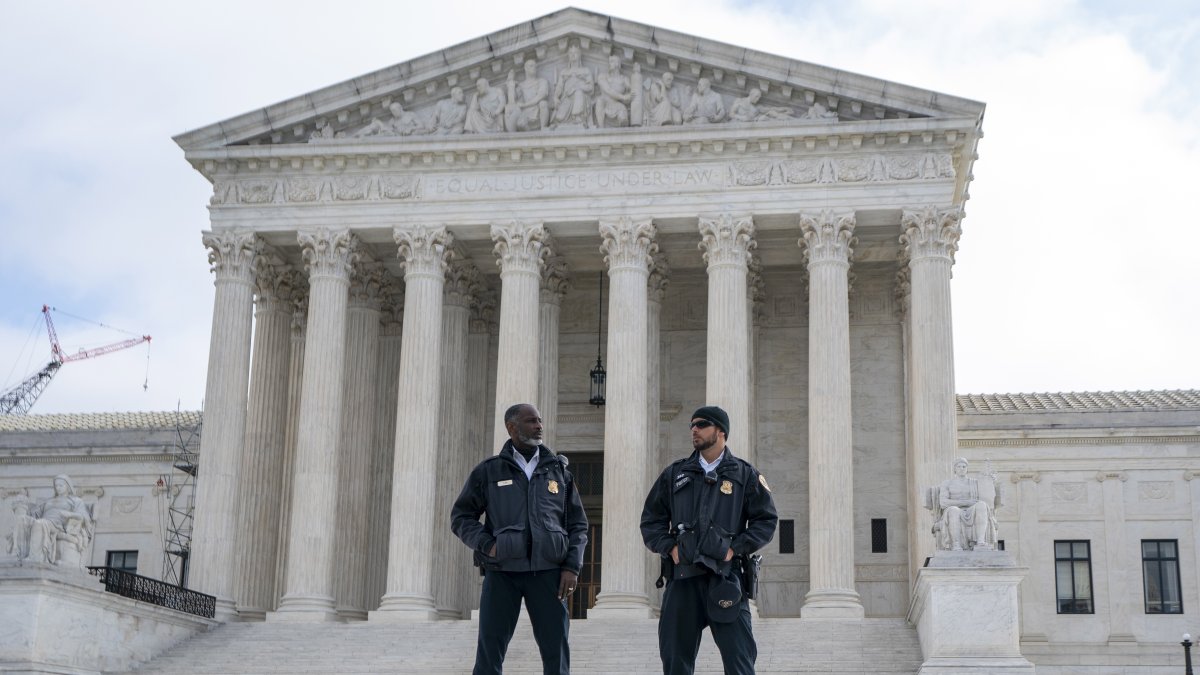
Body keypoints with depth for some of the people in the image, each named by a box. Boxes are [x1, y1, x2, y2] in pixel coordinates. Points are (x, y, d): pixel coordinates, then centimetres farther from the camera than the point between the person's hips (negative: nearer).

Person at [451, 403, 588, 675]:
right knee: (489, 653, -2)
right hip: (502, 572, -1)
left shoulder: (559, 470, 13)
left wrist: (572, 567, -1)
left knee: (557, 652, 0)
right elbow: (461, 516, 9)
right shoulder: (488, 471, 8)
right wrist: (486, 545, -8)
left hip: (547, 572, 1)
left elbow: (578, 524, 13)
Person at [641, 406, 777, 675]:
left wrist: (736, 548, -6)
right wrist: (669, 547, -1)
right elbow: (651, 520, 16)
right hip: (682, 576, 3)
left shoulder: (745, 475, 8)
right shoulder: (674, 474, 14)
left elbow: (766, 520, 5)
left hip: (725, 578, -3)